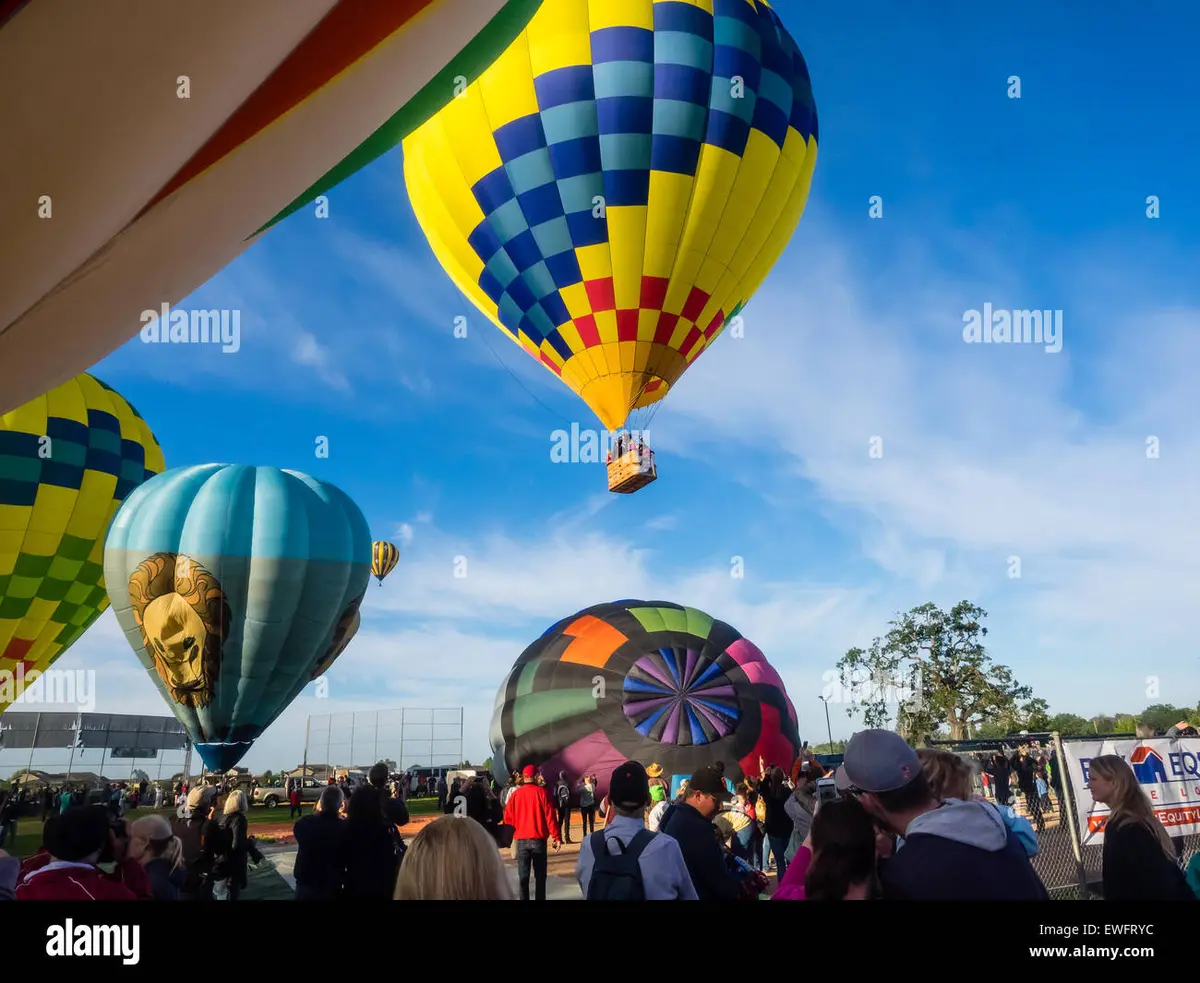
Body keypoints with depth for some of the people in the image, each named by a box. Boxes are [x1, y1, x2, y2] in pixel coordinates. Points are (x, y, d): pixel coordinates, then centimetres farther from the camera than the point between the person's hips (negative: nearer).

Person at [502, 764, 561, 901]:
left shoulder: (515, 794, 0)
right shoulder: (542, 792, -6)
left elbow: (508, 818, 3)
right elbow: (550, 816, -10)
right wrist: (556, 837, -6)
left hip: (521, 839, 2)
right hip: (539, 839, -2)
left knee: (523, 875, 8)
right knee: (540, 874, 9)